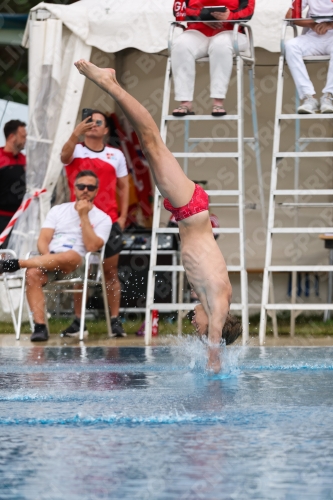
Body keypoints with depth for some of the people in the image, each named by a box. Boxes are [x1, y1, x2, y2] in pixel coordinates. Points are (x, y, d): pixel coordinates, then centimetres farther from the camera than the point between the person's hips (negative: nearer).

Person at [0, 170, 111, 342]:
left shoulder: (102, 219, 9)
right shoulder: (58, 210, 18)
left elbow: (92, 247, -8)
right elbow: (43, 240, 7)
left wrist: (84, 216, -7)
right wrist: (48, 258, -14)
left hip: (77, 265, -2)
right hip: (50, 260, 2)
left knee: (70, 256, -40)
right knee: (33, 273, -34)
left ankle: (14, 264, -37)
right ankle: (40, 326, -37)